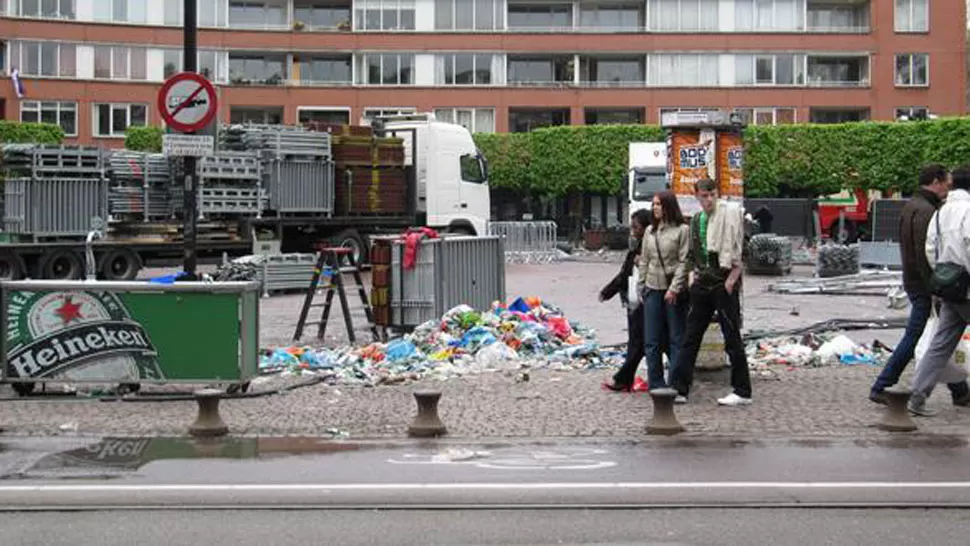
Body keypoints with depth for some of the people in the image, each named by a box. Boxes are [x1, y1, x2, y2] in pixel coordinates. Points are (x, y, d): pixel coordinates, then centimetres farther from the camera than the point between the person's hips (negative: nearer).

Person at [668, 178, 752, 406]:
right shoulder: (696, 220, 15)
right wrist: (693, 274, 10)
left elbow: (738, 252, -11)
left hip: (724, 283, -7)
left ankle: (742, 392, 7)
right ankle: (679, 389, 10)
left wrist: (732, 278, -17)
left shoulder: (729, 212, -6)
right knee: (690, 337, 6)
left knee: (732, 338, -1)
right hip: (702, 284, 7)